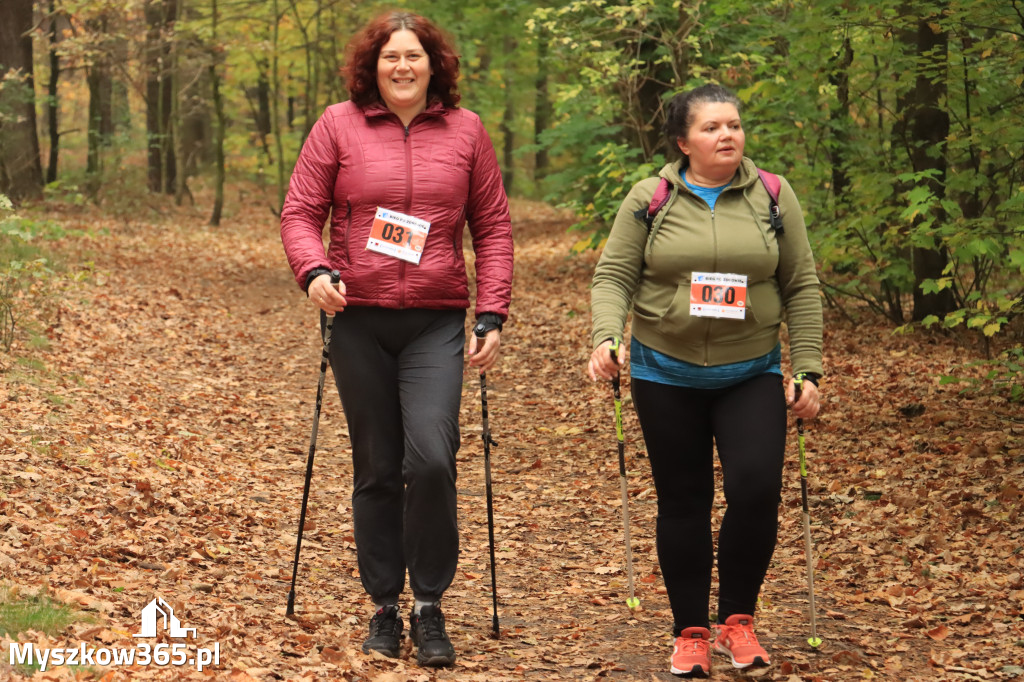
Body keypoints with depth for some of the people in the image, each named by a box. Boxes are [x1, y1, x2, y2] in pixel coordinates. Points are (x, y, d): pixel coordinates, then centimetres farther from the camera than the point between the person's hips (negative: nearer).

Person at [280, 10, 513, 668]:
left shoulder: (466, 130, 6)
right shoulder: (339, 125, 3)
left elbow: (493, 227, 8)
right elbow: (300, 212, 4)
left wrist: (493, 315, 1)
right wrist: (314, 270, -15)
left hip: (436, 323, 0)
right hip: (360, 321, 1)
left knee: (431, 458, -16)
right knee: (377, 470, 6)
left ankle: (430, 608, 0)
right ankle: (385, 609, 20)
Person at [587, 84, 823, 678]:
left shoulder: (773, 197, 1)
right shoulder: (650, 200, -1)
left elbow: (802, 288, 3)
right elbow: (614, 276, -3)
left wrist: (808, 370, -2)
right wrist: (606, 338, -21)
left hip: (752, 375, 0)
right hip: (668, 376, 0)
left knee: (756, 489, -14)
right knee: (683, 503, 6)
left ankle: (737, 619, 6)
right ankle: (691, 632, 18)